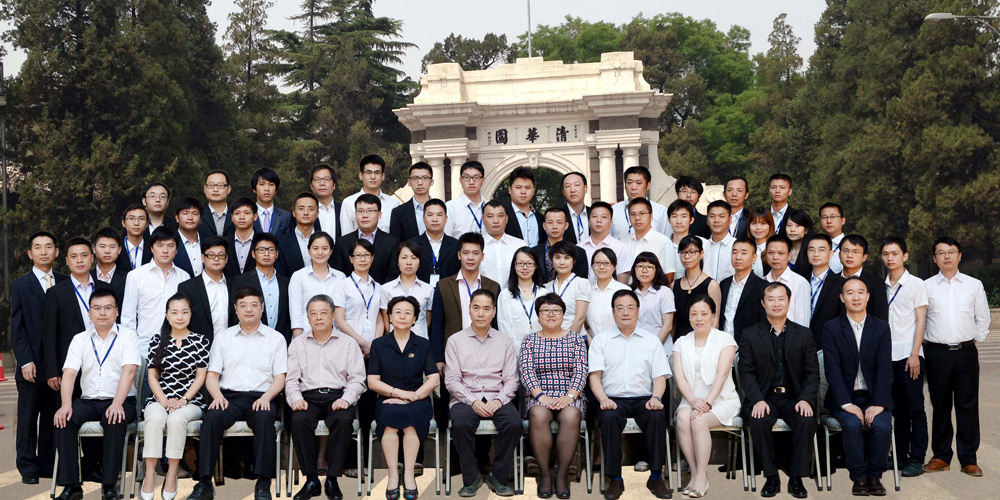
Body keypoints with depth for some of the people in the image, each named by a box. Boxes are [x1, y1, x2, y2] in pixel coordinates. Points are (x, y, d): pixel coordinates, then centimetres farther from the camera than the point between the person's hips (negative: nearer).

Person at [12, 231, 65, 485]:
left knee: (52, 416, 7)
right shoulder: (20, 285, 3)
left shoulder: (65, 283, 9)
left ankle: (47, 464, 17)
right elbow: (17, 327, -1)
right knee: (28, 418, 4)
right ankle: (28, 468, 13)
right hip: (32, 364, -2)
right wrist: (25, 361, -10)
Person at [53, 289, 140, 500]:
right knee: (63, 419, -26)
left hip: (120, 401, -3)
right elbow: (69, 373, 1)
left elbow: (129, 370, -11)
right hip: (88, 400, 3)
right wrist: (66, 404, -18)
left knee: (114, 420, -35)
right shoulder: (80, 339, 13)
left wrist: (117, 403, -27)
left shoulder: (127, 336, 3)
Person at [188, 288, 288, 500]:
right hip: (229, 397, 1)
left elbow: (280, 377, 6)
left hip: (261, 397, -1)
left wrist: (266, 397, -13)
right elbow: (212, 375, 12)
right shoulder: (223, 338, 17)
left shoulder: (275, 338, 12)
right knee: (212, 417, -32)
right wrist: (217, 395, -9)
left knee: (264, 417, -36)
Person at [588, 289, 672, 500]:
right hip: (613, 400, -1)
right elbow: (594, 376, 4)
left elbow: (659, 376, 9)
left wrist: (655, 398, -12)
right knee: (609, 418, -34)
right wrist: (603, 399, -15)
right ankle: (615, 479, -23)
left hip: (643, 399, 1)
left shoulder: (651, 340, 17)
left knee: (658, 416, -32)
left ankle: (656, 477, -21)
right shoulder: (601, 340, 14)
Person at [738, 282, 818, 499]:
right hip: (763, 398, -1)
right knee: (759, 422, -32)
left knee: (807, 421, -30)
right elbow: (746, 372, 0)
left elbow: (812, 372, 5)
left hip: (794, 398, 1)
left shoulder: (804, 334, 11)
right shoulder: (749, 335, 7)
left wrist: (806, 399, -13)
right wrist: (758, 400, -17)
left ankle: (796, 477, -13)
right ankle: (771, 477, -14)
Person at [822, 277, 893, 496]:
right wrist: (847, 404, -19)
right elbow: (832, 369, -7)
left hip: (874, 397, 1)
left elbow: (885, 369, -3)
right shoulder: (831, 328, 1)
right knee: (852, 425, -30)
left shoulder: (881, 328, 6)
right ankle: (859, 478, -12)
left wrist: (878, 404, -16)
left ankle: (874, 476, -6)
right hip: (844, 398, -1)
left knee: (882, 425, -28)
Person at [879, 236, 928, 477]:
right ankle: (900, 455, 13)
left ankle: (916, 459, 1)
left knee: (915, 408, -3)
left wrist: (914, 354, -11)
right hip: (887, 355, 4)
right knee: (897, 408, 7)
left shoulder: (916, 284, 0)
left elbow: (920, 321, -4)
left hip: (908, 355, -4)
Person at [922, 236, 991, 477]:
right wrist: (928, 341, 5)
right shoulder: (926, 286, 4)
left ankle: (968, 459, 8)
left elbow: (983, 319, 14)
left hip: (966, 351, 0)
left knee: (968, 406, 1)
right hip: (937, 352, 0)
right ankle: (941, 456, 16)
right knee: (940, 405, 6)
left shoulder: (974, 285, 7)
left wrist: (974, 340, 8)